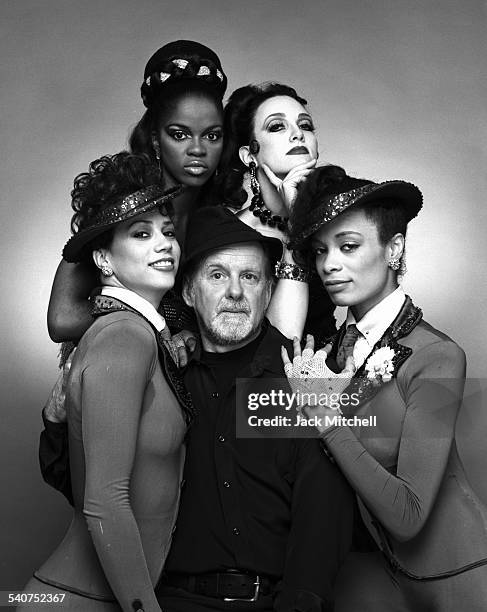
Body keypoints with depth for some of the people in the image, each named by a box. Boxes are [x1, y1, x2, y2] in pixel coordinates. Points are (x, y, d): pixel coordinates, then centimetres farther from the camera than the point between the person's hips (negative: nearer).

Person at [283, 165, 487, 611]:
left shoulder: (437, 357, -21)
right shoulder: (334, 348, -5)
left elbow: (408, 516, -24)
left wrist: (330, 422, -25)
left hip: (450, 576, -4)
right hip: (370, 571, 5)